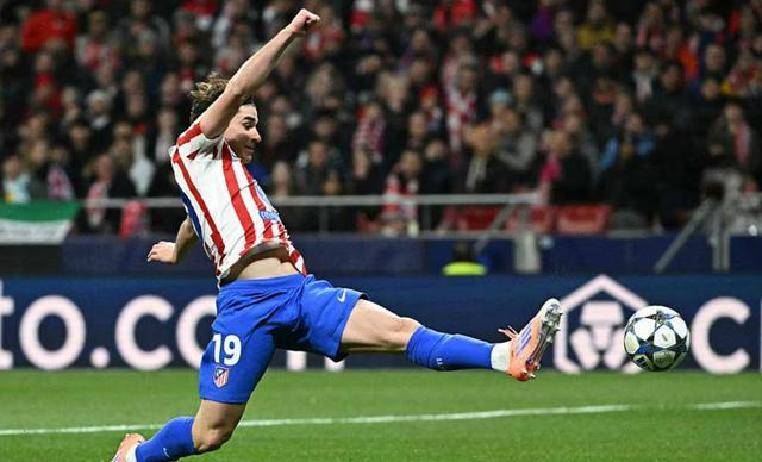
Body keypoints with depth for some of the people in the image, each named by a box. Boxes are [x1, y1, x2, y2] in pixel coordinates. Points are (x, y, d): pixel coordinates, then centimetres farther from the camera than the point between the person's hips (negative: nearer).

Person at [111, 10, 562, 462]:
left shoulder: (230, 172, 32)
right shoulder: (193, 152, 9)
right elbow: (236, 90, -5)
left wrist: (176, 250, 76)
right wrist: (289, 34, -3)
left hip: (300, 288, 7)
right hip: (248, 299, -7)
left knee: (399, 330, -14)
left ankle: (507, 356, -32)